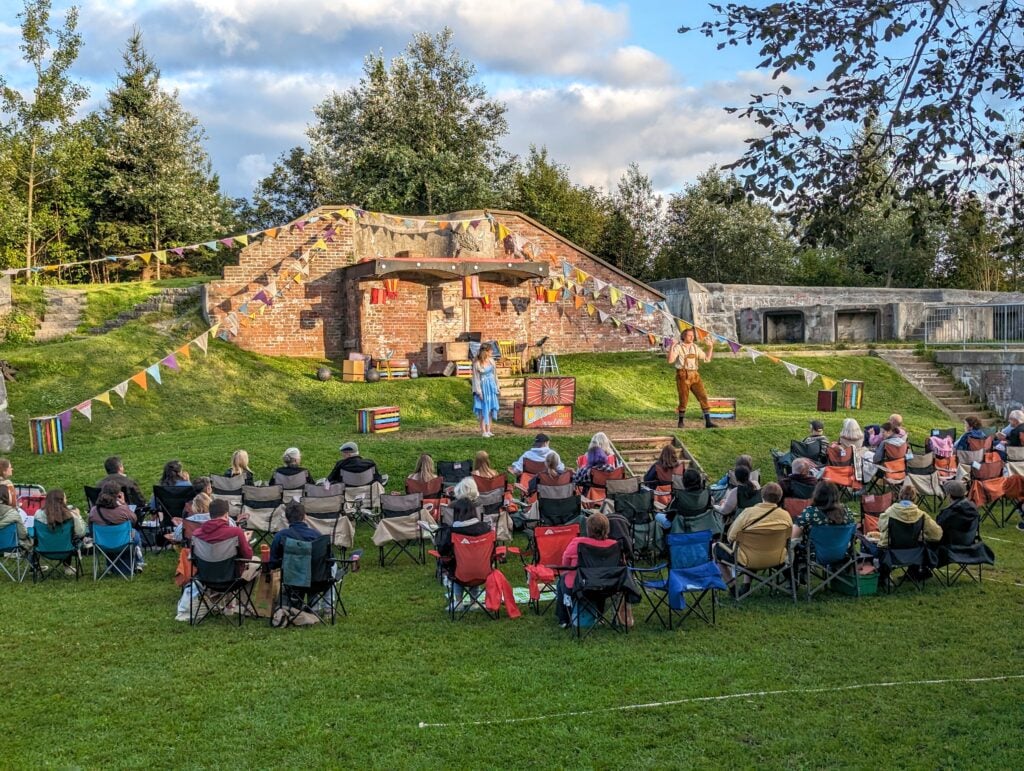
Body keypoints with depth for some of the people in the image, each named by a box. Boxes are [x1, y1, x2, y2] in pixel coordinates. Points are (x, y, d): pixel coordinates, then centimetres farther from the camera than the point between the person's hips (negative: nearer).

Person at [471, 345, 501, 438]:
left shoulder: (491, 361, 3)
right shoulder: (477, 364, -14)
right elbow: (476, 378, -11)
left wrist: (497, 387, 14)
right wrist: (478, 391, -14)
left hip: (491, 387, 6)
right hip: (483, 388, -6)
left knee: (491, 409, 8)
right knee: (483, 409, -3)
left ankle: (488, 430, 15)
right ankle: (483, 431, 3)